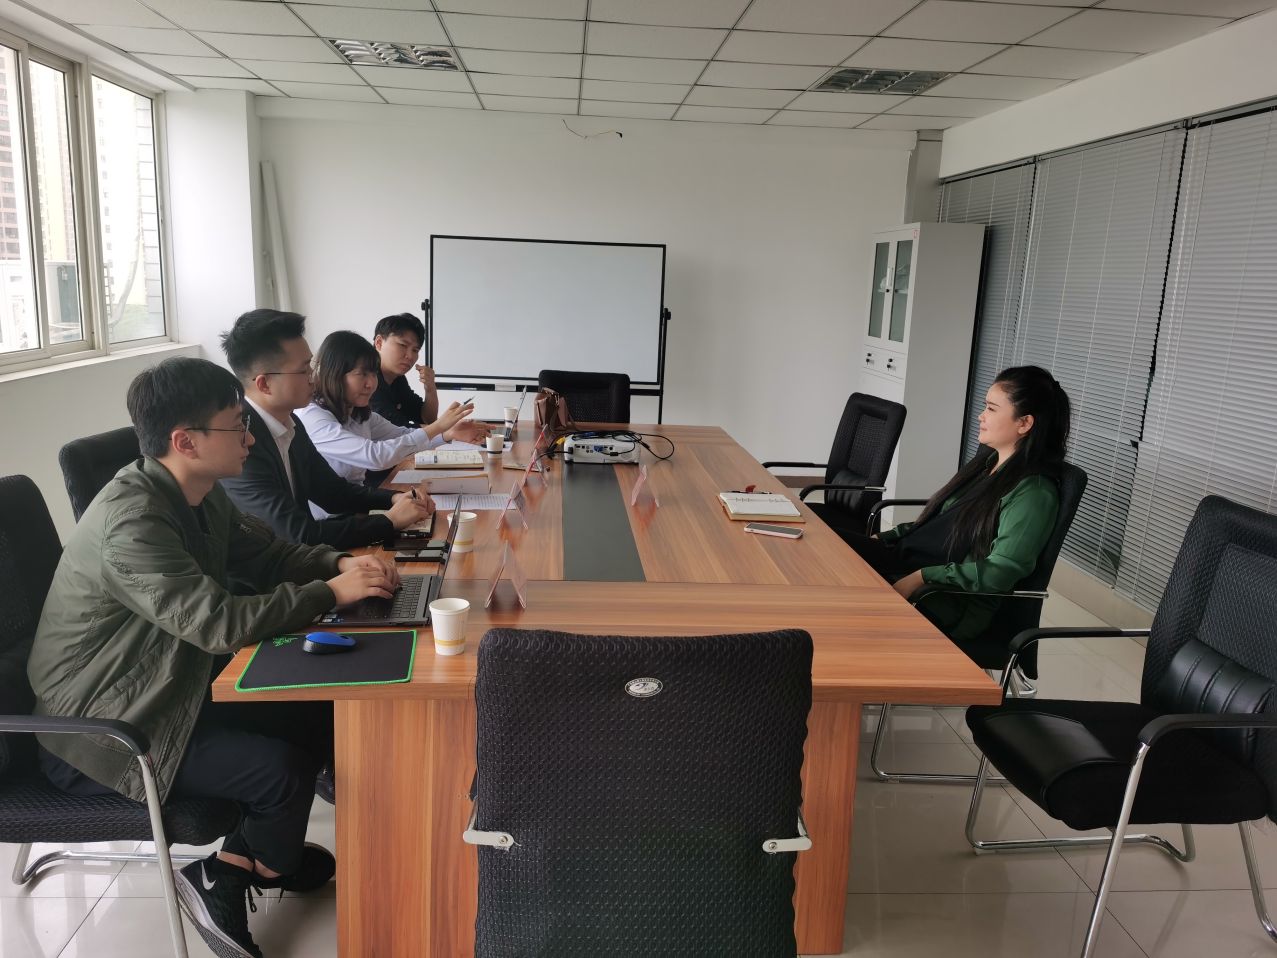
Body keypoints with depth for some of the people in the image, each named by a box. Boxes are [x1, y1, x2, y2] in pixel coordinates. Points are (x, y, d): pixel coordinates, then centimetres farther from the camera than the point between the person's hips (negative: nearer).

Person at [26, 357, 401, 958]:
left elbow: (267, 554, 10)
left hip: (175, 683, 10)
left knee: (318, 716, 6)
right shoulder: (131, 522, -30)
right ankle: (219, 880, 9)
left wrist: (341, 564, -10)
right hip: (102, 727, -9)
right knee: (283, 771, -21)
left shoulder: (201, 495, -1)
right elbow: (220, 622, -36)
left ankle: (261, 846, 26)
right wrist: (332, 593, -26)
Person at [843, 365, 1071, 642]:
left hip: (953, 602, -8)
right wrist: (881, 539, 8)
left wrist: (920, 578, -23)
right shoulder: (988, 461, 12)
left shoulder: (1033, 493, -15)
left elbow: (999, 572, -22)